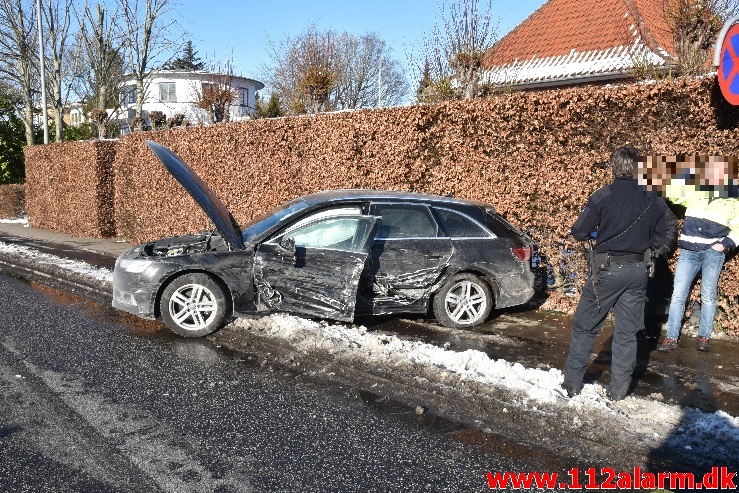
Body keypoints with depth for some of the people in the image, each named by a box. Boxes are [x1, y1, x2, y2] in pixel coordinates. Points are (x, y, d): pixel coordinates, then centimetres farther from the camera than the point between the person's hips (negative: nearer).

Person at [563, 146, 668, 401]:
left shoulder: (603, 196, -11)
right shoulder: (655, 200, 2)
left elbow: (579, 232, -9)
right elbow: (658, 241, 9)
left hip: (607, 268, -4)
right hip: (638, 272, 4)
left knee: (584, 327, 9)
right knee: (627, 332, 13)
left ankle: (572, 383, 15)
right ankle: (619, 389, 20)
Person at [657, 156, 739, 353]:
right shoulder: (694, 191, 6)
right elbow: (669, 189, 4)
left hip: (713, 253, -1)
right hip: (688, 252, 1)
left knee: (708, 296, 3)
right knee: (678, 295, -2)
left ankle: (704, 337, 16)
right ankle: (671, 338, 3)